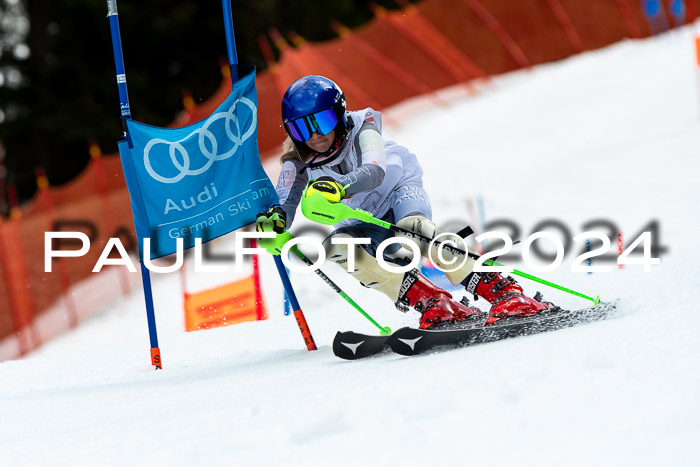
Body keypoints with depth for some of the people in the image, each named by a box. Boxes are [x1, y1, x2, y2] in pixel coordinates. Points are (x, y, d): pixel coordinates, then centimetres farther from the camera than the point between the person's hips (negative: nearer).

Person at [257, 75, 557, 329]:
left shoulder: (361, 130, -21)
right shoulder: (297, 166, -11)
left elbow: (374, 172, -39)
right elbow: (285, 206, -21)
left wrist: (339, 186, -60)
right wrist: (273, 220, -46)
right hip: (368, 228, 4)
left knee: (411, 227, -39)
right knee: (337, 247, -31)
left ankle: (505, 293, -43)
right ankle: (432, 303, -33)